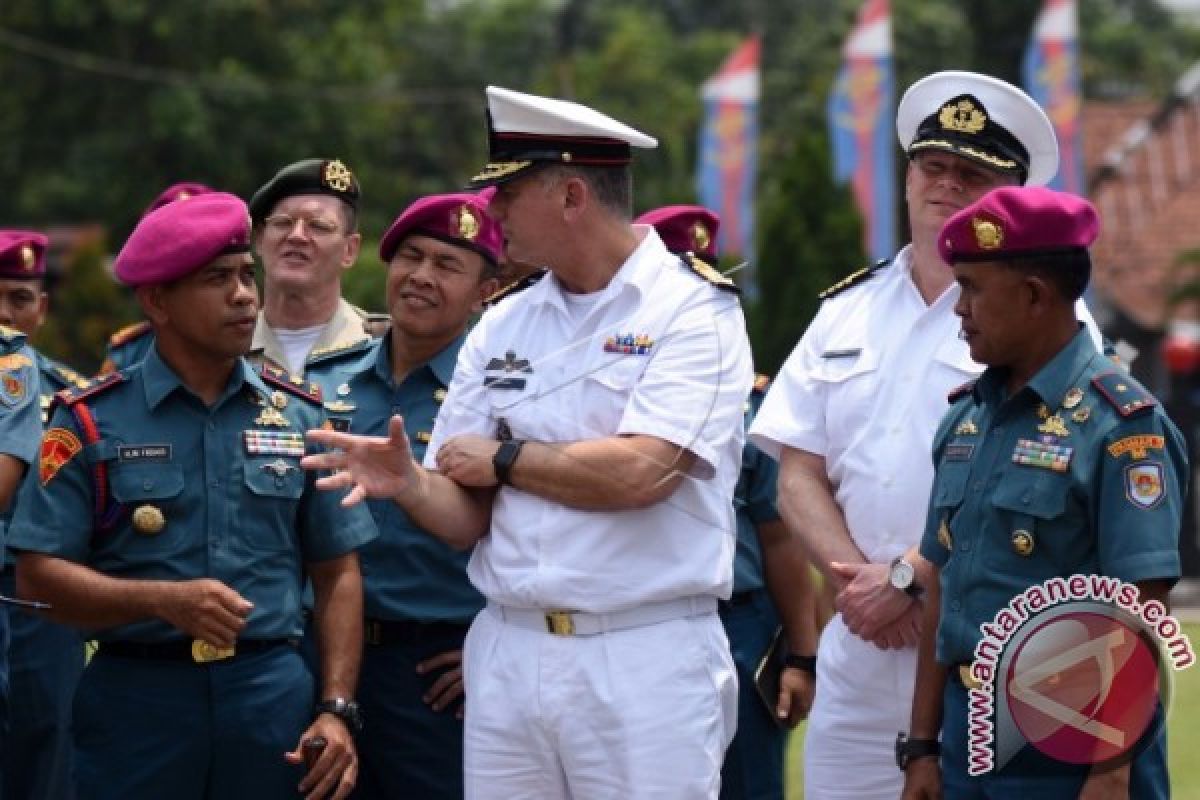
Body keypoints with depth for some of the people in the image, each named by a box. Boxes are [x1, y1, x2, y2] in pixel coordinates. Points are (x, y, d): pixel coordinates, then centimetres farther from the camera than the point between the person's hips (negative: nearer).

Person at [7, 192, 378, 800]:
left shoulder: (299, 415, 10)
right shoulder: (93, 421, 1)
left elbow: (337, 574, 12)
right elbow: (38, 573, -6)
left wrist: (336, 710, 2)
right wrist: (165, 600, -19)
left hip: (272, 689, 3)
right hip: (134, 697, -2)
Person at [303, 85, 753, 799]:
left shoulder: (694, 308, -5)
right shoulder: (502, 327, 13)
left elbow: (639, 473, -19)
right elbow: (468, 519, 11)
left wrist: (503, 459, -6)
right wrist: (410, 484, -11)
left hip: (646, 663, -5)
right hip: (508, 654, 5)